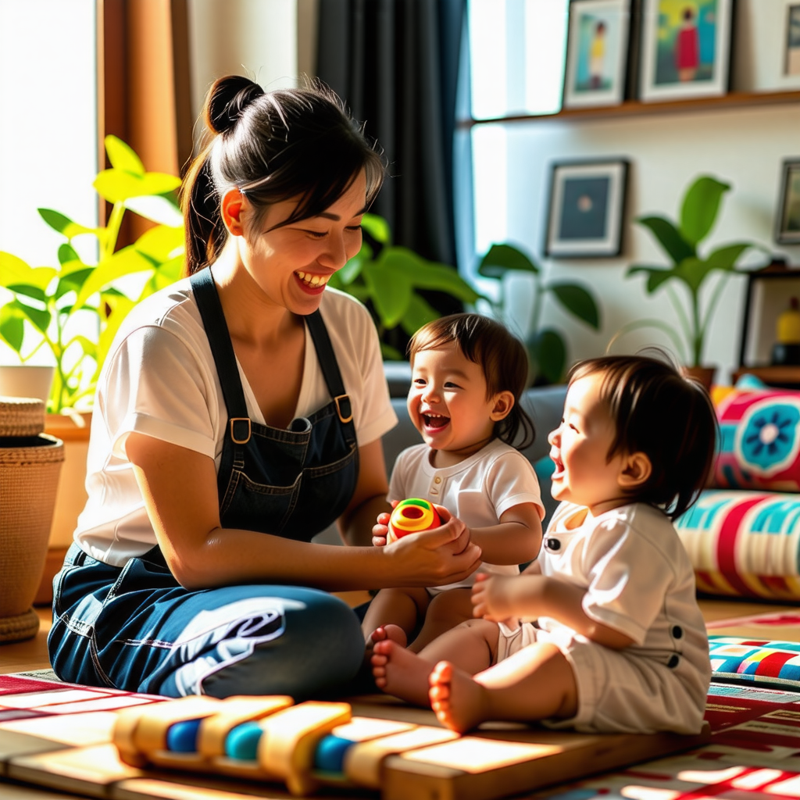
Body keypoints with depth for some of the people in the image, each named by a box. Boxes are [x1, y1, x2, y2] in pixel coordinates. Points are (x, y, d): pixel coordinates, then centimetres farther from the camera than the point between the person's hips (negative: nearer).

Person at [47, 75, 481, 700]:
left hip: (267, 592, 8)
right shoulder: (163, 341, -18)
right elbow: (196, 553, -23)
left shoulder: (348, 327, 2)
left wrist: (409, 537, -16)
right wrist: (387, 567, -28)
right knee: (316, 631, -39)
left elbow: (365, 499, 10)